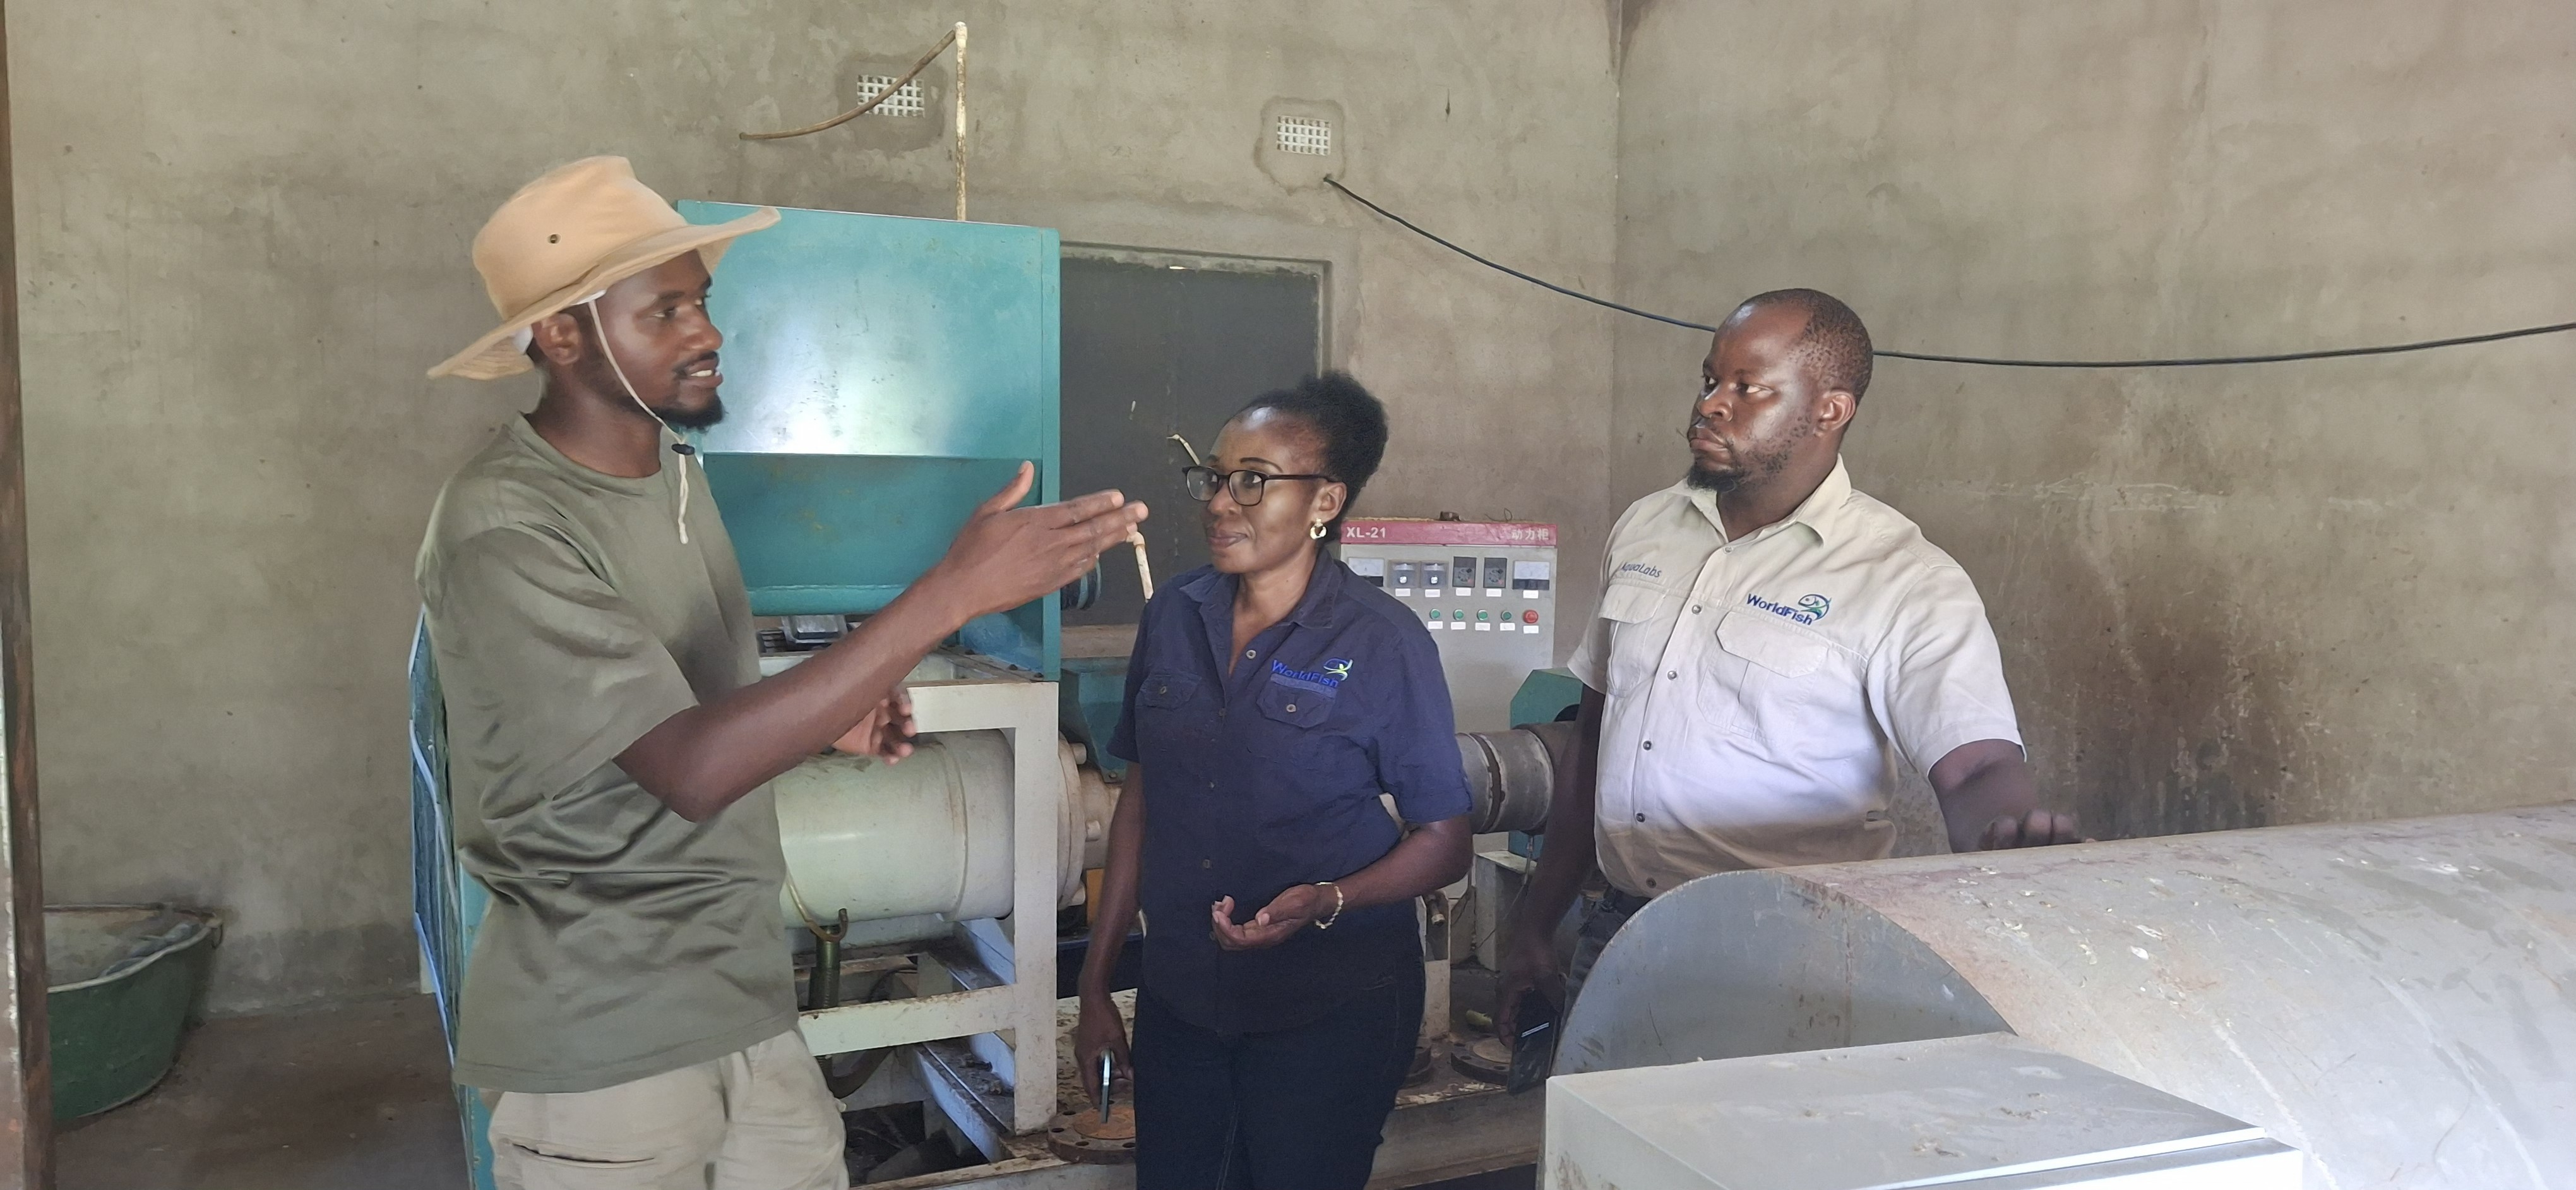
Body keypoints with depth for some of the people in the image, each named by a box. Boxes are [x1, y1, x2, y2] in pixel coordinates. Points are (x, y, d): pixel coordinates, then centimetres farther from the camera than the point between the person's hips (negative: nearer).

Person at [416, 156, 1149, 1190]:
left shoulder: (671, 470, 6)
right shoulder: (503, 533, -20)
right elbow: (691, 769, -30)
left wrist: (827, 717, -1)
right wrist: (953, 591, -34)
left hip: (744, 991, 7)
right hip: (603, 1037, -7)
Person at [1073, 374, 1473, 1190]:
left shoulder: (1382, 643, -12)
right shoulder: (1174, 617, 1)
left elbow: (1444, 842, -8)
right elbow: (1140, 801, 9)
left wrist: (1326, 901, -26)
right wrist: (1096, 984, 10)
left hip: (1331, 1019, -4)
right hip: (1179, 1000, 4)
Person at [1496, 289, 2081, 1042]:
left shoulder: (1907, 584, -10)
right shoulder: (1645, 529, 6)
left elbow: (1977, 767, -19)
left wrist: (2015, 834, -43)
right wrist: (1535, 924, 13)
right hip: (1618, 928, 5)